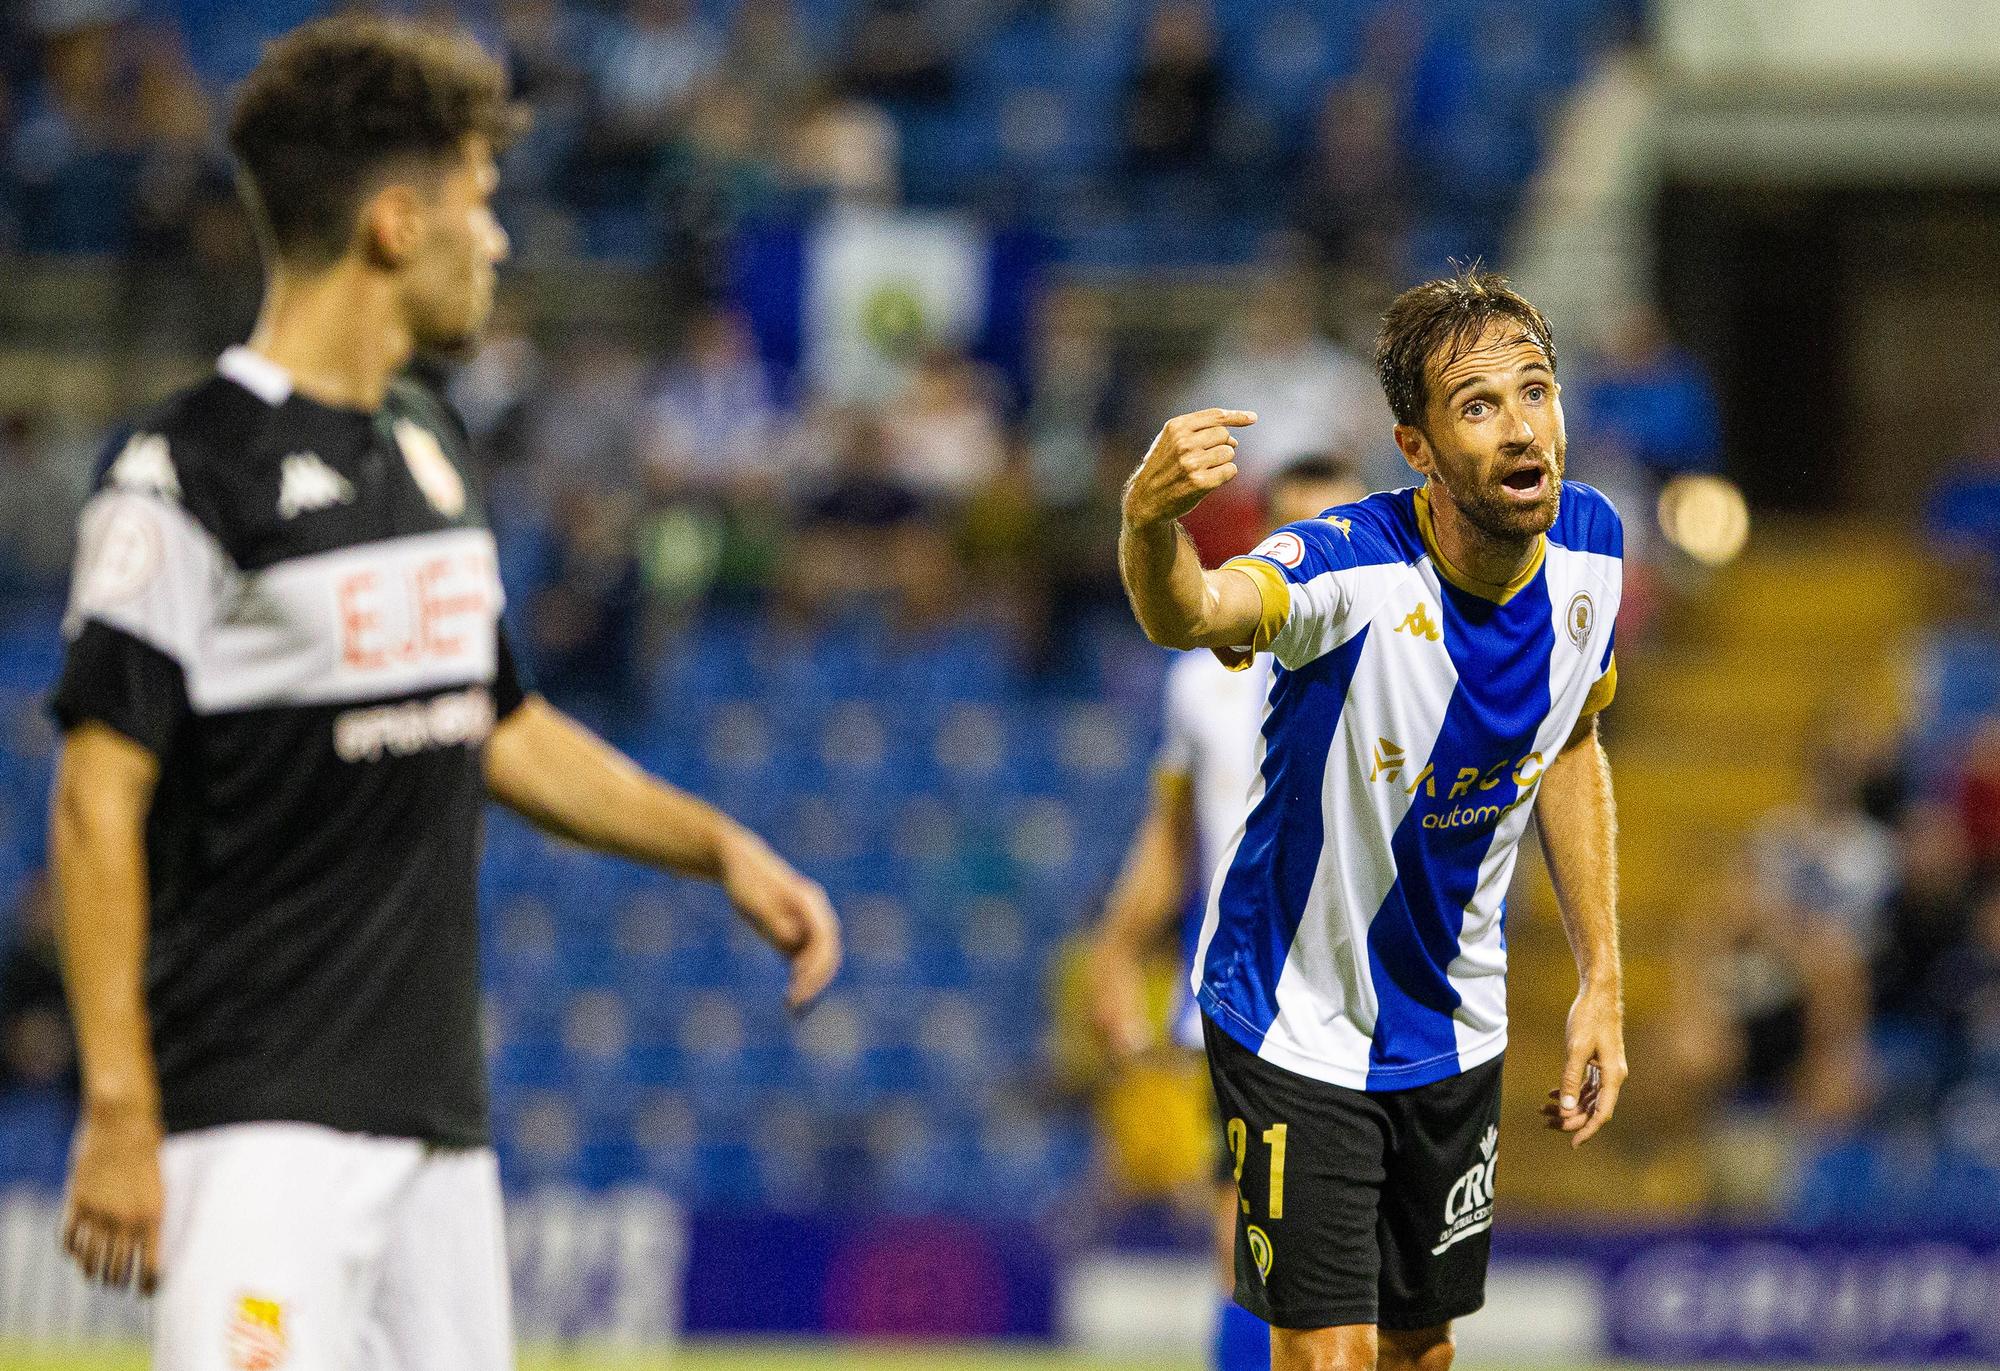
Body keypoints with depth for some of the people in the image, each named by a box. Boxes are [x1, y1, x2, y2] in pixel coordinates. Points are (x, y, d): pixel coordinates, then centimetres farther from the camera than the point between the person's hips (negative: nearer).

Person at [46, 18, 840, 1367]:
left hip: (437, 1105, 9)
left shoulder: (432, 448, 15)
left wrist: (720, 846, 22)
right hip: (262, 1114, -9)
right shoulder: (188, 472, -12)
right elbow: (99, 797, -14)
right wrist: (118, 1112, -19)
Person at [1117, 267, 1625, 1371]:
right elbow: (1191, 615, -51)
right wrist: (1150, 525, -74)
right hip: (1298, 1023, -6)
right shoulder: (1356, 570, -29)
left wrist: (1600, 981, 7)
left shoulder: (1586, 544, -10)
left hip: (1453, 1022, 6)